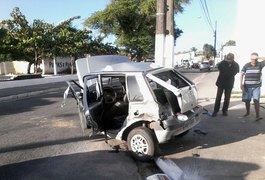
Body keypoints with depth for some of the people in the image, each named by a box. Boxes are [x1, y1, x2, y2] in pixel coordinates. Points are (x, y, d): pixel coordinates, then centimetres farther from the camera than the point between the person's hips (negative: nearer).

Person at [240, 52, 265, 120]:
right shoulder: (246, 65, 0)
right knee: (247, 100, 11)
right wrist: (241, 84, -5)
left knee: (256, 100, -13)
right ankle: (247, 112, 33)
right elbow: (242, 75, 2)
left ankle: (257, 115, -15)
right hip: (247, 86, 1)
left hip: (256, 86, -1)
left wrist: (258, 57, -18)